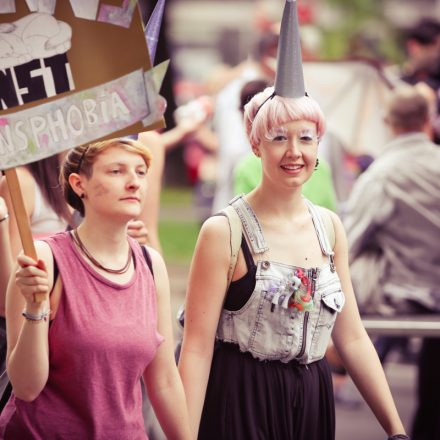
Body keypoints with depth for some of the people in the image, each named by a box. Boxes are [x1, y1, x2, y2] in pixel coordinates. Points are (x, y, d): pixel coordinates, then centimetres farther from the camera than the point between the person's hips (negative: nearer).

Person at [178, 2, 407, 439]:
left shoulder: (329, 227, 6)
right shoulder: (224, 232, -10)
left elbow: (352, 339, 10)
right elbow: (196, 349, -12)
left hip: (311, 404, 5)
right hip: (241, 405, -5)